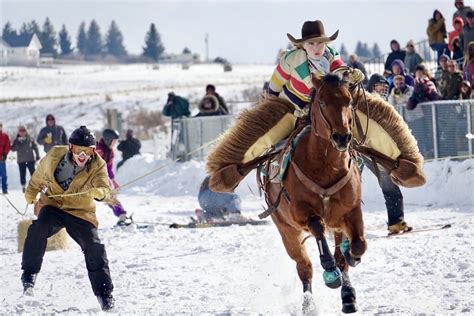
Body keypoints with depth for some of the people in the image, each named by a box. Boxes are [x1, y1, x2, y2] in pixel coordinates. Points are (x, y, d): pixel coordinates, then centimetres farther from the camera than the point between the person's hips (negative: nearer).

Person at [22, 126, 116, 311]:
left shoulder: (98, 166, -16)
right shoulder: (54, 156, -11)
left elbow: (105, 189, -32)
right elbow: (40, 174, 11)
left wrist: (100, 192, -56)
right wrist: (31, 192, 25)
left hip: (81, 212, 0)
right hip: (53, 206, 0)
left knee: (94, 248, -12)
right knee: (38, 229, -28)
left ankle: (104, 293, 3)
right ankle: (29, 274, -13)